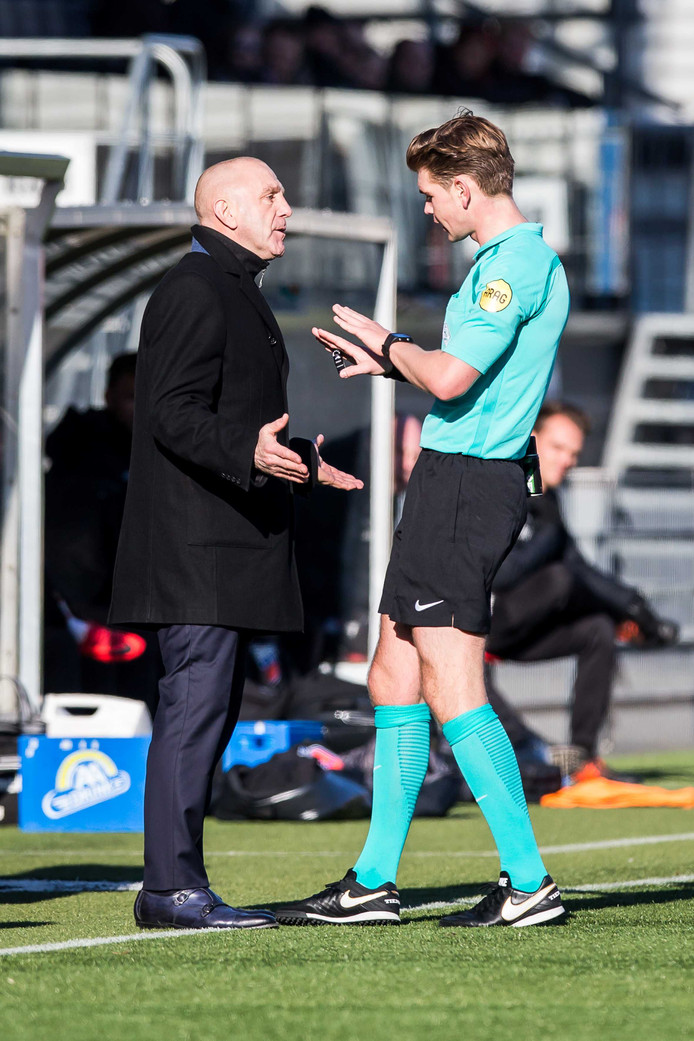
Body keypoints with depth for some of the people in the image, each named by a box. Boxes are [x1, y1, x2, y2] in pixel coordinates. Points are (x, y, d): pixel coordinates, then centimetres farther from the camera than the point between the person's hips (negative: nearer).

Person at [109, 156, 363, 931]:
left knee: (209, 708, 9)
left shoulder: (233, 293, 23)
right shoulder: (195, 291, -10)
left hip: (225, 547, 11)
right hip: (196, 545, -11)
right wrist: (250, 454, -34)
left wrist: (297, 464, 37)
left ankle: (171, 887, 11)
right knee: (196, 705, -13)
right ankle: (173, 887, -13)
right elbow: (174, 414, -19)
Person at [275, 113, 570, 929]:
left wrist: (390, 344, -5)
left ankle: (528, 883, -10)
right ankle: (374, 883, 18)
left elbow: (450, 378, -23)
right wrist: (388, 362, 25)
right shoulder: (520, 260, 18)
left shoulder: (514, 266, -15)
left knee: (451, 690, -11)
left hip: (465, 483, -11)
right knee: (394, 676, 13)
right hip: (456, 478, 11)